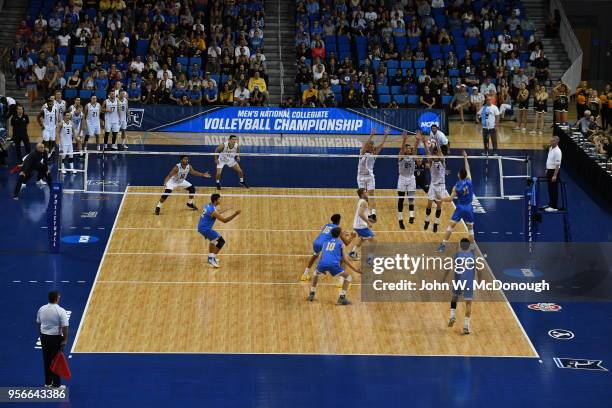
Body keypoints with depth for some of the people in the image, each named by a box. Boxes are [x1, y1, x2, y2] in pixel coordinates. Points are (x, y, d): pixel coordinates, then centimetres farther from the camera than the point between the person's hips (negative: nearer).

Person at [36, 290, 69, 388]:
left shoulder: (42, 309, 0)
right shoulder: (61, 311, -17)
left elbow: (38, 323, 10)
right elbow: (64, 327, -19)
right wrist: (65, 340, -12)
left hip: (44, 337, 5)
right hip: (56, 338, -5)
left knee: (47, 360, 15)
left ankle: (48, 382, 23)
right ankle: (56, 384, 8)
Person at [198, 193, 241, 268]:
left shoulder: (209, 206, 5)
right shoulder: (213, 210, -22)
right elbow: (224, 220, -21)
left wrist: (223, 211, 31)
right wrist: (235, 214, -22)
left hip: (201, 227, 10)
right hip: (205, 229, -10)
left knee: (213, 240, 32)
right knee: (221, 241, -9)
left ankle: (210, 258, 39)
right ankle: (212, 260, -9)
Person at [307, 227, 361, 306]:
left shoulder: (326, 242, 30)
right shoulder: (341, 243, 19)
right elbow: (345, 260, 12)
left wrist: (323, 270, 48)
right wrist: (355, 269, 18)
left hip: (322, 263, 4)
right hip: (333, 264, -4)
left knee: (316, 273, 38)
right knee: (348, 276, 13)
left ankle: (311, 295, 34)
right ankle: (341, 298, 0)